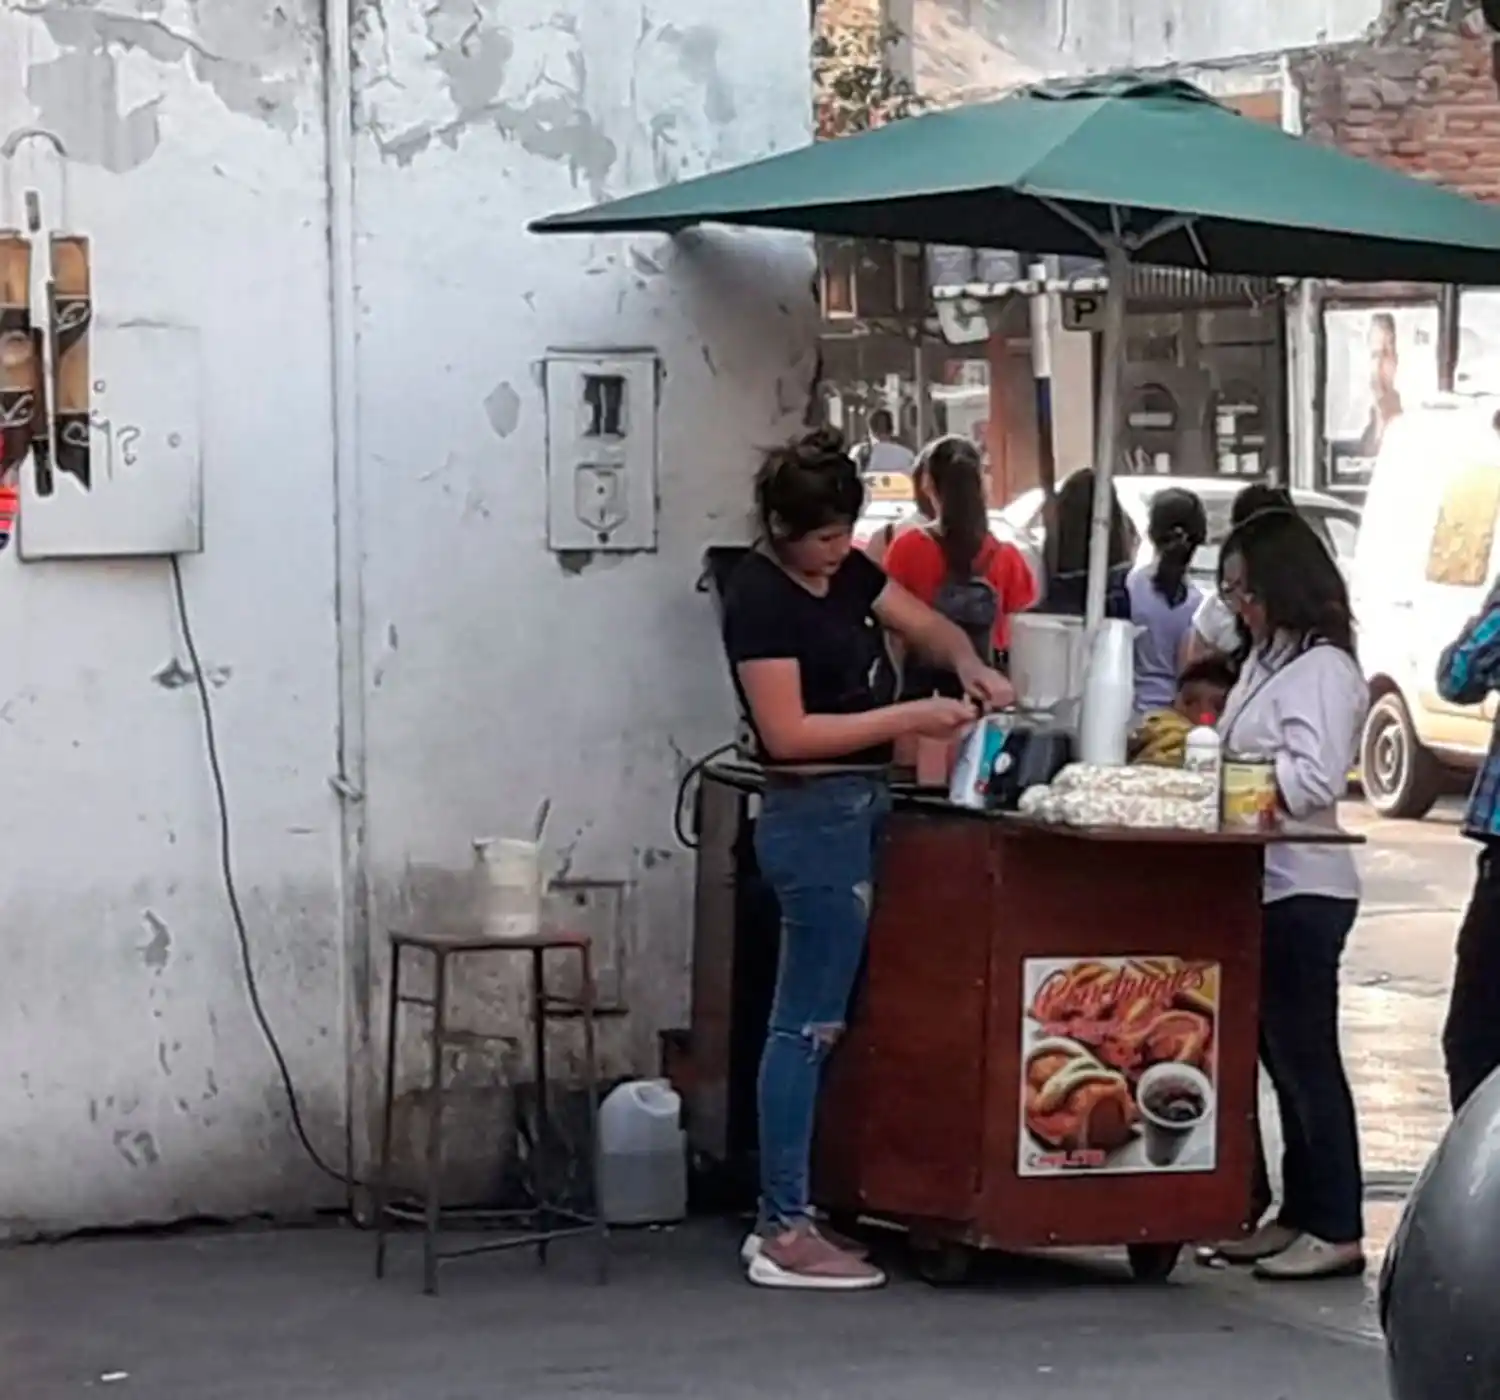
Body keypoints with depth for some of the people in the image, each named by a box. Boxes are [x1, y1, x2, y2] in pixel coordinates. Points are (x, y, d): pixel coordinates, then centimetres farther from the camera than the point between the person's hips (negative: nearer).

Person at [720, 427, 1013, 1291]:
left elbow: (927, 625, 21)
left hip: (857, 811, 9)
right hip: (815, 816, -9)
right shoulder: (759, 597, -14)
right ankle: (784, 1234, -4)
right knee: (809, 1024, -7)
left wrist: (969, 667, -1)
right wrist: (911, 719, -18)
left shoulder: (845, 571, 10)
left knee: (815, 1019, 10)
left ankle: (783, 1218, 15)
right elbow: (789, 732, -18)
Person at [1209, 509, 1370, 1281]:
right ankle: (1297, 1217, 19)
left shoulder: (1323, 669, -13)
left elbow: (1315, 780, -21)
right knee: (1280, 1057, 12)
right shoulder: (1267, 661, 16)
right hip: (1266, 885, 9)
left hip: (1303, 890, -9)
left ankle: (1336, 1230, -1)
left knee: (1306, 1058, -6)